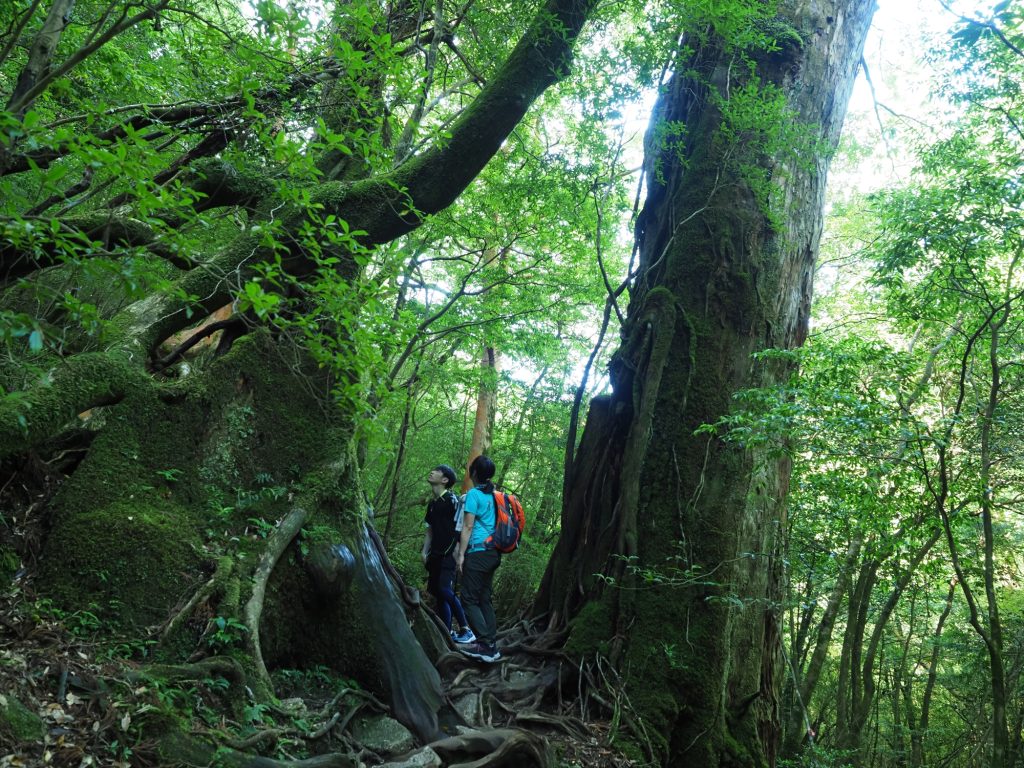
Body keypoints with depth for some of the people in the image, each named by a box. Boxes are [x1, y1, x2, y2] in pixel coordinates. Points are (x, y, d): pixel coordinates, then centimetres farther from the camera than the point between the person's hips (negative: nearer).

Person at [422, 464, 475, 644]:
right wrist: (425, 552, 11)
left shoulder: (452, 500, -9)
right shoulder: (432, 504, 16)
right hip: (436, 555, 8)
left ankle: (466, 630, -7)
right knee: (437, 593, 6)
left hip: (449, 555, -8)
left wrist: (458, 551, -18)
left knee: (446, 591, -17)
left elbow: (459, 528, -13)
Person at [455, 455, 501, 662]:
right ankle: (492, 644, 10)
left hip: (478, 552, -8)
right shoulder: (494, 495, 13)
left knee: (470, 599, -4)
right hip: (494, 553, 8)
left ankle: (486, 645, -10)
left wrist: (461, 554, -10)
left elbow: (468, 527, -12)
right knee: (484, 599, 12)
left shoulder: (474, 494, -9)